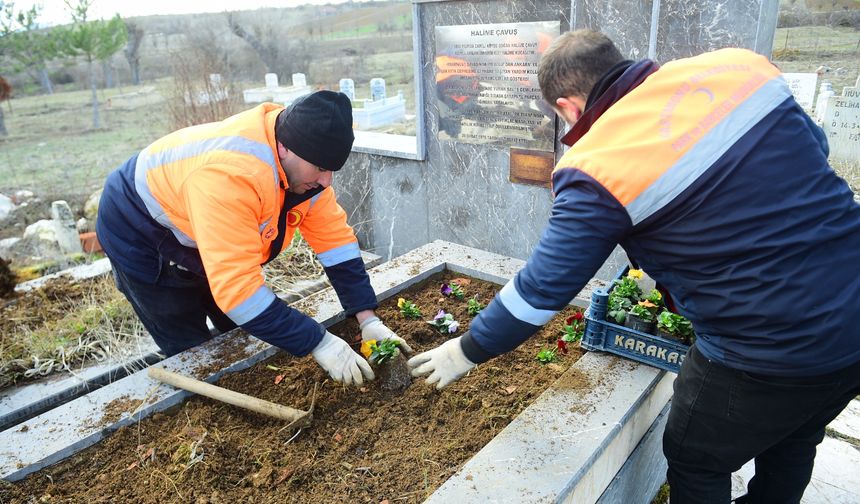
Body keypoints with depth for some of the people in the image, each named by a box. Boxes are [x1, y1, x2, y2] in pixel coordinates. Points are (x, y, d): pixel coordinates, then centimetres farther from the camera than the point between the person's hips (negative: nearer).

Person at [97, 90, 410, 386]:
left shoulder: (302, 160, -17)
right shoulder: (229, 172, -42)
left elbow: (334, 235, -14)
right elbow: (236, 285, -43)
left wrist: (368, 319, -19)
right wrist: (318, 343, -40)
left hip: (193, 244, 7)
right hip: (141, 237, -6)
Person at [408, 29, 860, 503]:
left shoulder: (596, 170, -19)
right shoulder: (738, 65, -2)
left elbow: (541, 287, -12)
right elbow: (813, 149, 13)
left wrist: (467, 351, 2)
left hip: (774, 350, -7)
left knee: (695, 464, 21)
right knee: (791, 441, 32)